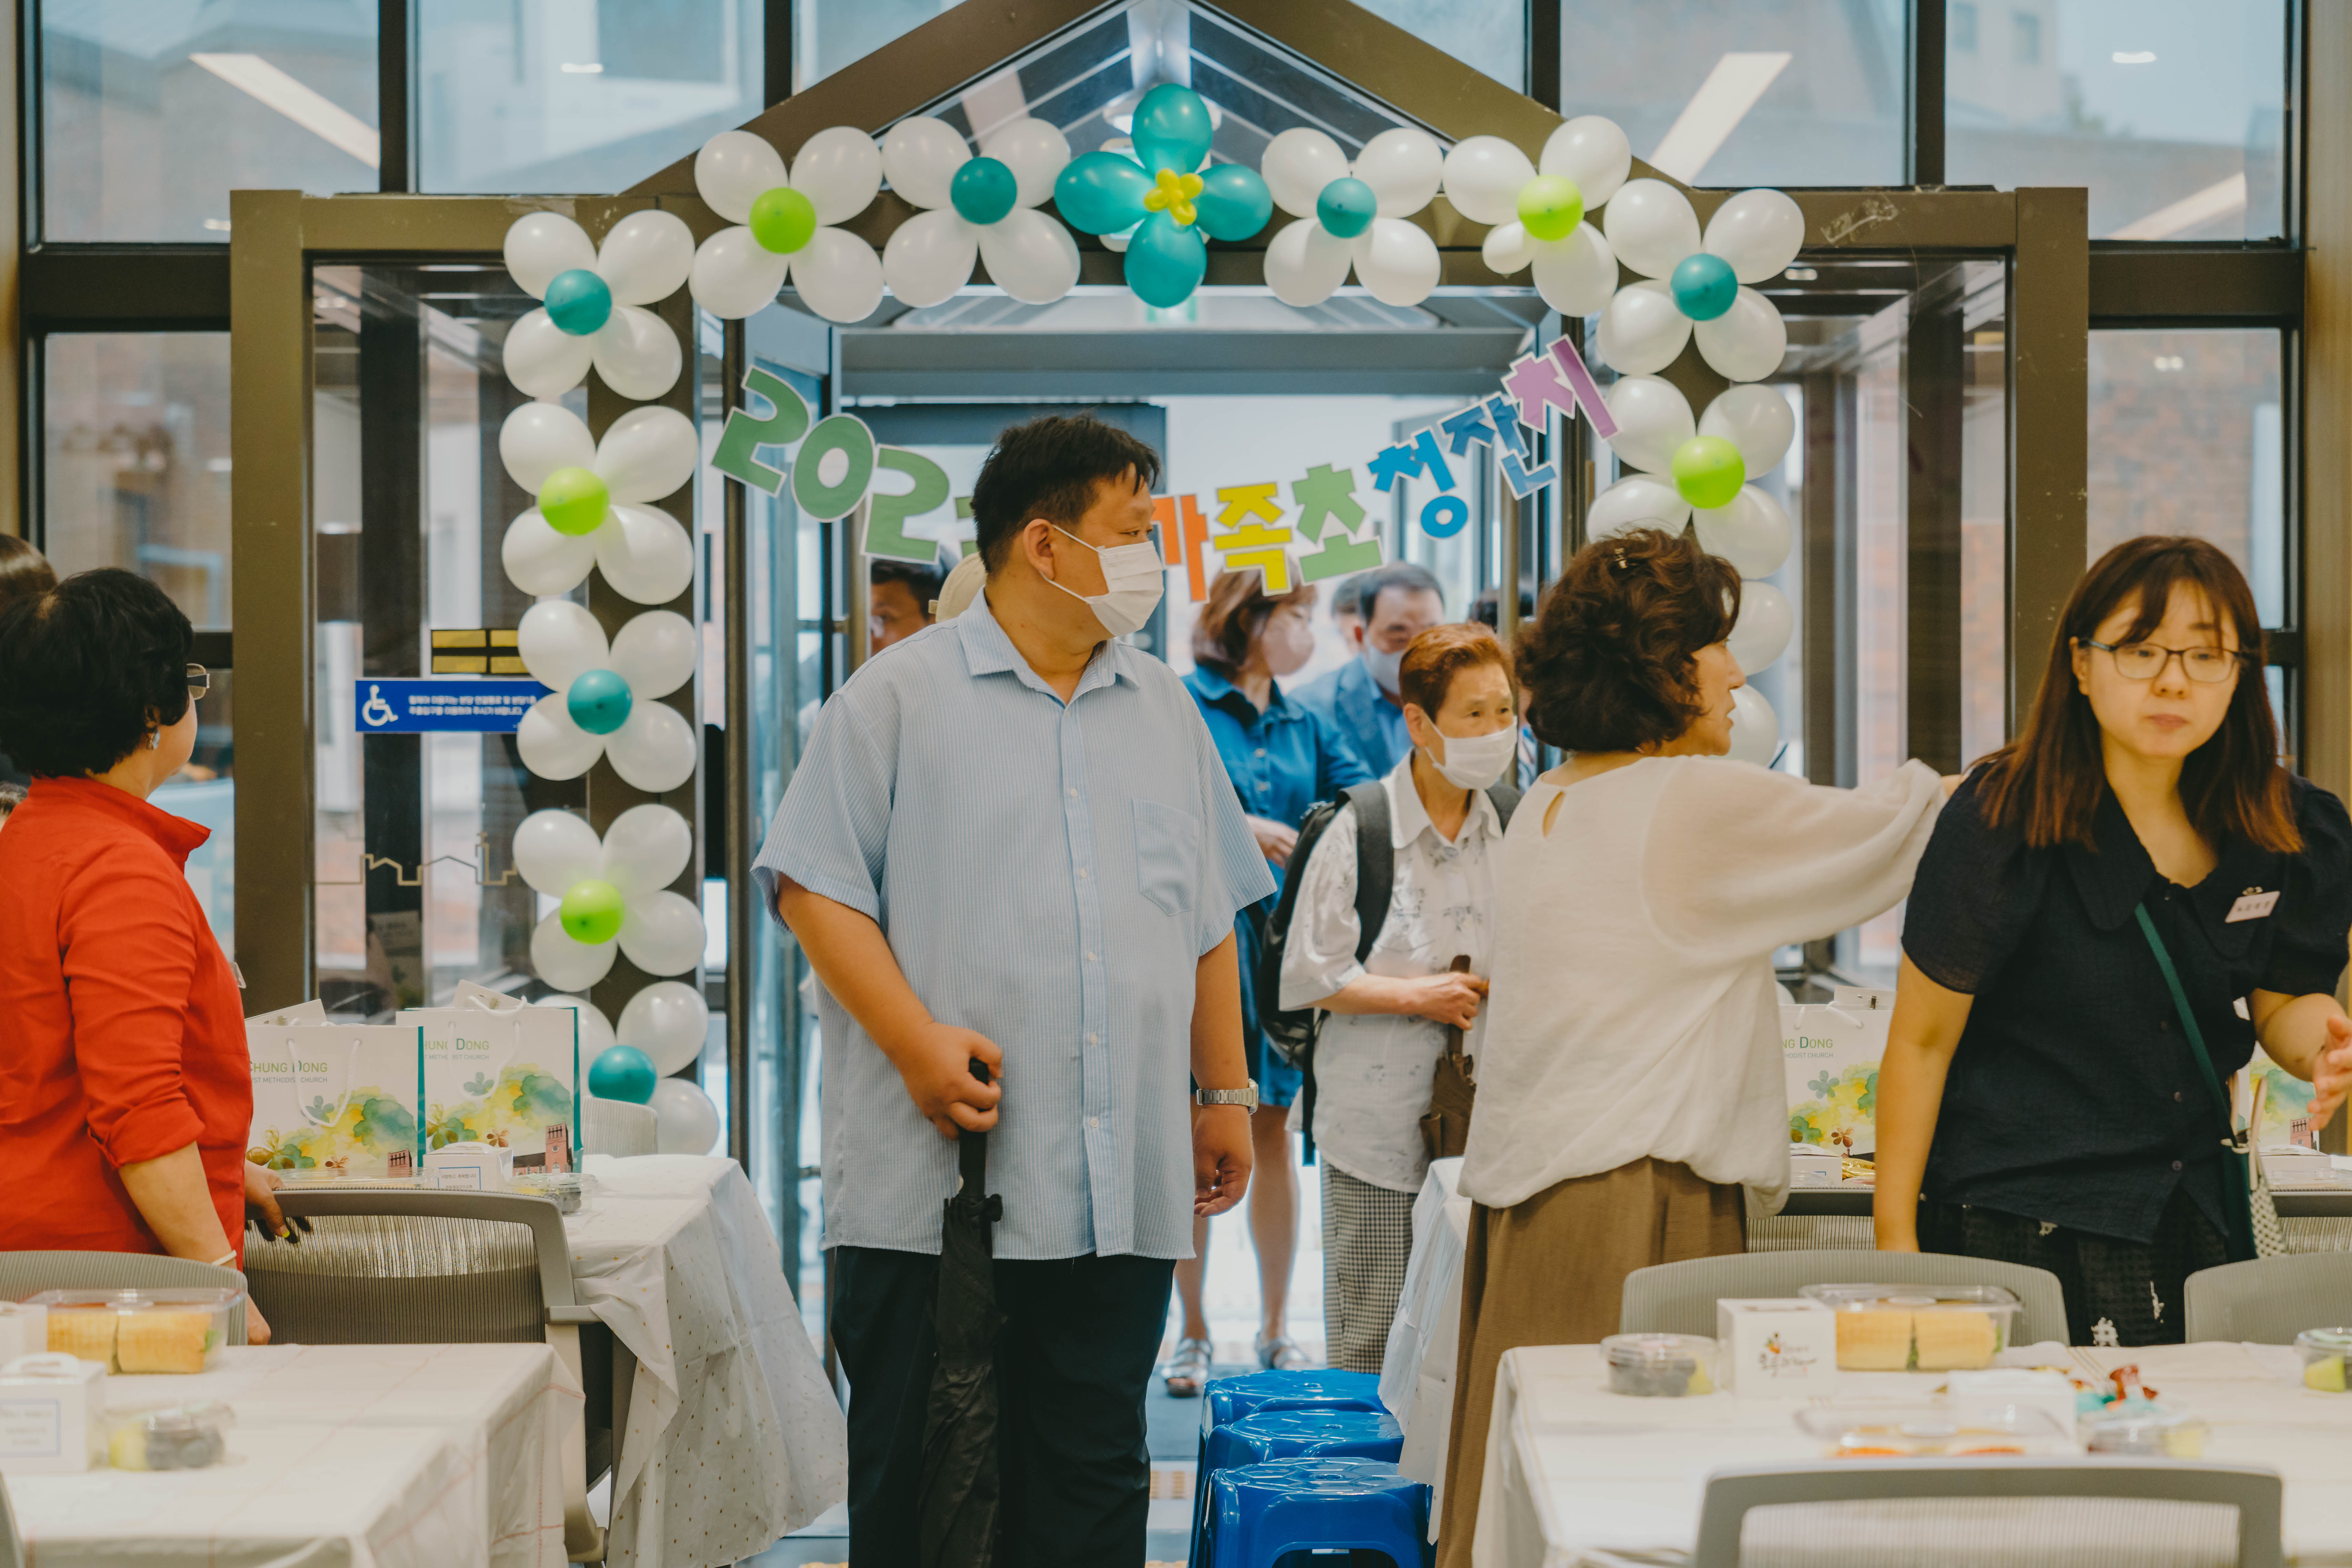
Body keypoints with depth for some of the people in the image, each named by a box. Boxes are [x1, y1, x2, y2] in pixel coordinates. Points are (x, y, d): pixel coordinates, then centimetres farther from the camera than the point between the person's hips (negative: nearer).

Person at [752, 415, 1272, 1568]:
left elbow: (1210, 922, 20)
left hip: (1122, 1193, 5)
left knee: (1095, 1473, 8)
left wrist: (1227, 1091, 15)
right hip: (934, 1181, -4)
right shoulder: (900, 697, -1)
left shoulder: (1166, 712, 17)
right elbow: (813, 884, -6)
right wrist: (915, 1040, -16)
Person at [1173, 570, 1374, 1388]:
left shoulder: (1306, 726, 14)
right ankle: (1192, 1330, 8)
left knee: (1274, 1131, 7)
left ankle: (1276, 1328, 15)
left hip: (1286, 941, 5)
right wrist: (1238, 830, -20)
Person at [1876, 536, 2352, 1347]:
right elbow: (1922, 1041, -8)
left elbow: (2279, 1003, 13)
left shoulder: (2285, 832, -1)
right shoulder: (2003, 822, -14)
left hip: (2199, 1219, 5)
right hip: (2019, 1231, -5)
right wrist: (1896, 1241, -9)